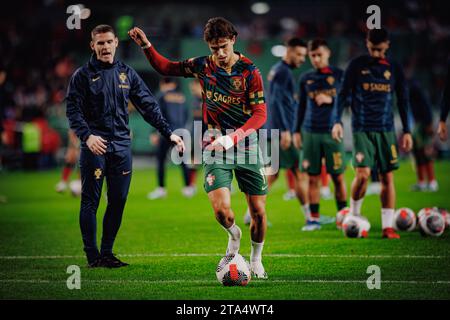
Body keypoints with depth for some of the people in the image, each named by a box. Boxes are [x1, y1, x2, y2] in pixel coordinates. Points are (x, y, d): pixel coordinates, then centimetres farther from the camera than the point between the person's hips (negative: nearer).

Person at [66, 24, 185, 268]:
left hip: (122, 147, 4)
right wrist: (87, 135, -21)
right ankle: (93, 256, 1)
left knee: (118, 202, 5)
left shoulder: (127, 74, 14)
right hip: (95, 146, -4)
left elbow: (148, 106, 15)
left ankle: (107, 253, 15)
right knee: (90, 202, -4)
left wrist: (168, 133, 8)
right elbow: (73, 110, -6)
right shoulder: (83, 75, 1)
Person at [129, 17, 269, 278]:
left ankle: (256, 261, 27)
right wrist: (146, 46, 1)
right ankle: (234, 235, 20)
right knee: (221, 210, -16)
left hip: (246, 145, -1)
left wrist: (234, 137, -25)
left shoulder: (249, 70, -8)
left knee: (259, 211, 1)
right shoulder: (203, 66, 2)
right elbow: (165, 67, 16)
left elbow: (260, 114, -12)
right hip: (215, 146, 1)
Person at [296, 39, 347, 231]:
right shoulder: (306, 79, 11)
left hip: (332, 132, -2)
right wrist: (297, 131, 14)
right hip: (310, 132, 2)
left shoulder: (339, 75, 3)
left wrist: (330, 99, -13)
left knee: (338, 177, 0)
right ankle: (313, 219, 5)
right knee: (313, 177, 1)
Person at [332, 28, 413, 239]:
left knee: (388, 177, -1)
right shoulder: (357, 65, 2)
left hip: (386, 130, 2)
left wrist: (406, 131, 10)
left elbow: (403, 100, 13)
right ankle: (354, 215, 7)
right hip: (362, 129, -2)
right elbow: (344, 94, 4)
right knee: (363, 173, -16)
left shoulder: (394, 68, 7)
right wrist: (337, 121, -7)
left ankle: (388, 226, 3)